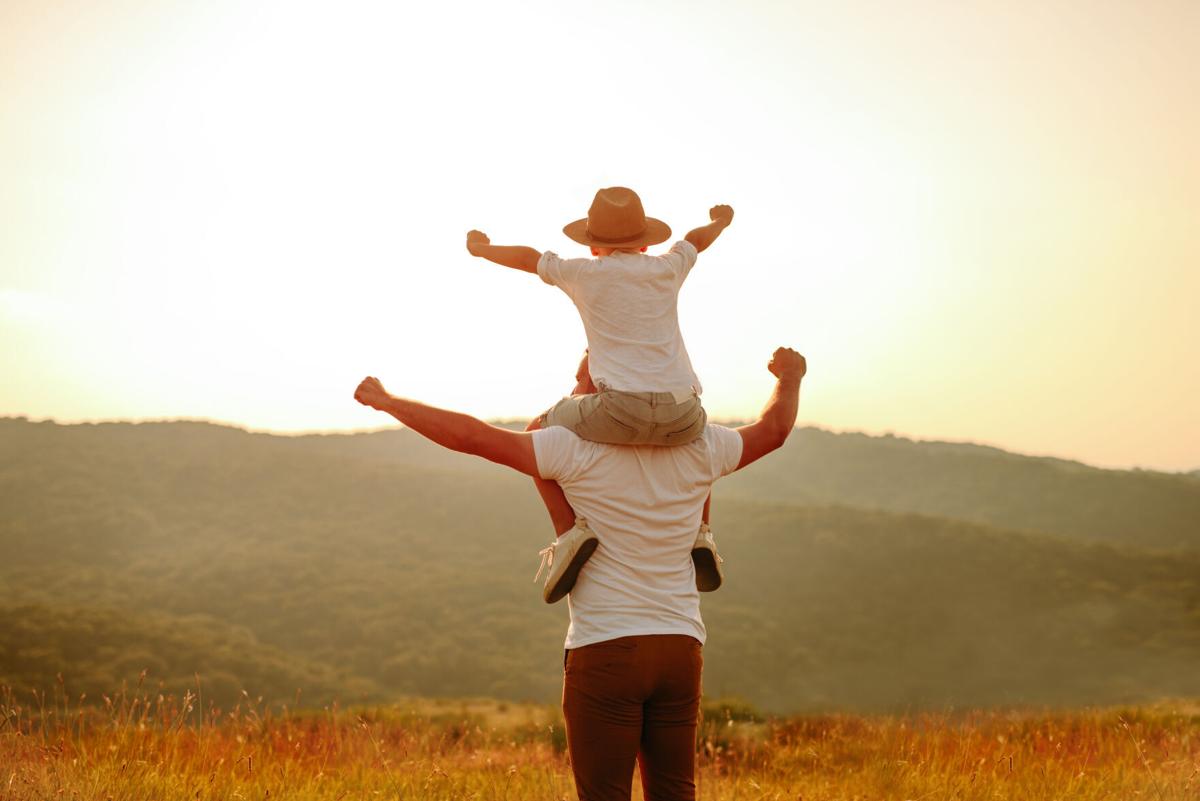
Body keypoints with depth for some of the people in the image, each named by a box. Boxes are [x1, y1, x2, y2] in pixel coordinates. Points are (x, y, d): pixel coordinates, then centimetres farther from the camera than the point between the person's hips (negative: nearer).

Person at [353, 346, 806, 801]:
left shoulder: (579, 451, -10)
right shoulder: (699, 447, 4)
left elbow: (470, 436, -10)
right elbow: (773, 429, 23)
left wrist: (385, 400, 2)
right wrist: (790, 377, 44)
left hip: (605, 649, -5)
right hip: (681, 648, 5)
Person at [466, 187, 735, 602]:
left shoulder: (585, 274, 9)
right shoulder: (667, 269, 16)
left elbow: (527, 258, 26)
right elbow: (698, 239, 39)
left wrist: (484, 249, 46)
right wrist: (720, 222, 61)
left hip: (621, 411, -3)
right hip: (680, 411, 3)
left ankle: (571, 532, 2)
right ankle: (699, 536, 24)